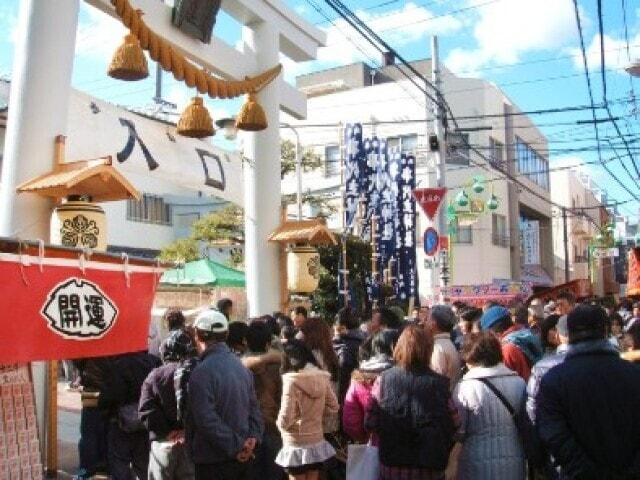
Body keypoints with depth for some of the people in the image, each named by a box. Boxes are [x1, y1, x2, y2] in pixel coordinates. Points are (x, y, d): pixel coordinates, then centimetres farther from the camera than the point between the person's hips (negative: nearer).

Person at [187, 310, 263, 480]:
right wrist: (253, 437, -2)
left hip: (213, 461, -7)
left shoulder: (202, 371, -17)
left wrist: (234, 447, -17)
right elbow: (254, 407, 8)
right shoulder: (241, 366, 7)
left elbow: (207, 420, -23)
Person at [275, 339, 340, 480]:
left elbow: (286, 418, -20)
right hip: (317, 442, 5)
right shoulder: (322, 378, -3)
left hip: (297, 444, -5)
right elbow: (333, 408, 5)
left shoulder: (292, 381, -19)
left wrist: (279, 423, 1)